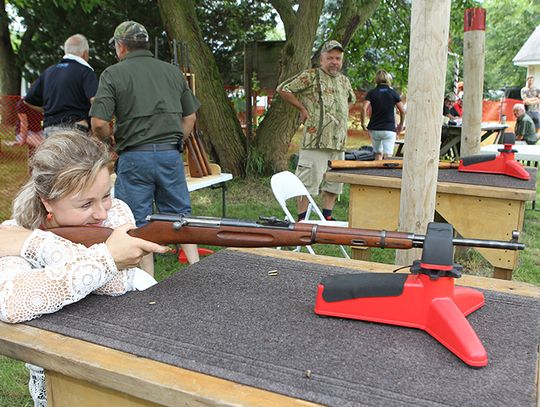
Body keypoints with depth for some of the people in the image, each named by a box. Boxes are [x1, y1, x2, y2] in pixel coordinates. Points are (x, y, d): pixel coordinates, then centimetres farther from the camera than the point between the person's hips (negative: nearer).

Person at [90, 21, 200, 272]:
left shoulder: (113, 74, -2)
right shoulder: (173, 72, 11)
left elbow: (99, 123, -11)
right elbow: (190, 117, 13)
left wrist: (109, 142, 8)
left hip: (134, 157, -3)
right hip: (171, 155, 4)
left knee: (139, 223, 7)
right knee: (180, 214, 15)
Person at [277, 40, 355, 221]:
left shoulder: (344, 80, 17)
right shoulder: (311, 75, -5)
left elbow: (350, 99, 37)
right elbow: (283, 89, -8)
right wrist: (302, 108, -7)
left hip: (339, 143, 7)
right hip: (315, 141, -7)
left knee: (334, 183, 12)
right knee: (307, 182, -4)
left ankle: (327, 217, 23)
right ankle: (302, 219, 5)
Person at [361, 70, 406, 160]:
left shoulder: (371, 93, 1)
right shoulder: (393, 93, 2)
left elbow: (364, 109, -12)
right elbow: (402, 111, 2)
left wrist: (363, 123, 0)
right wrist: (401, 125, 16)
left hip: (374, 129, 2)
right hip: (389, 129, -2)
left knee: (378, 154, 17)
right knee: (388, 156, -5)